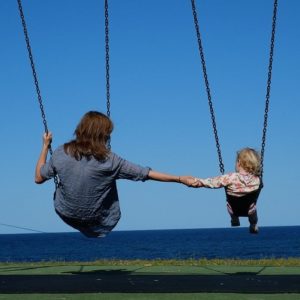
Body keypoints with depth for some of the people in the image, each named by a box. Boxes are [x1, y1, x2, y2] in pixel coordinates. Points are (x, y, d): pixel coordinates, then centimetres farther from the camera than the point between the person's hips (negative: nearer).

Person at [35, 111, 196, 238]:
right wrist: (180, 179, -15)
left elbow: (39, 178, -3)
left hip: (66, 215, 1)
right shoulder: (109, 161, -24)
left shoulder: (61, 153, -18)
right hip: (98, 223, -1)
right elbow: (148, 174, -21)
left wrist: (45, 146, 7)